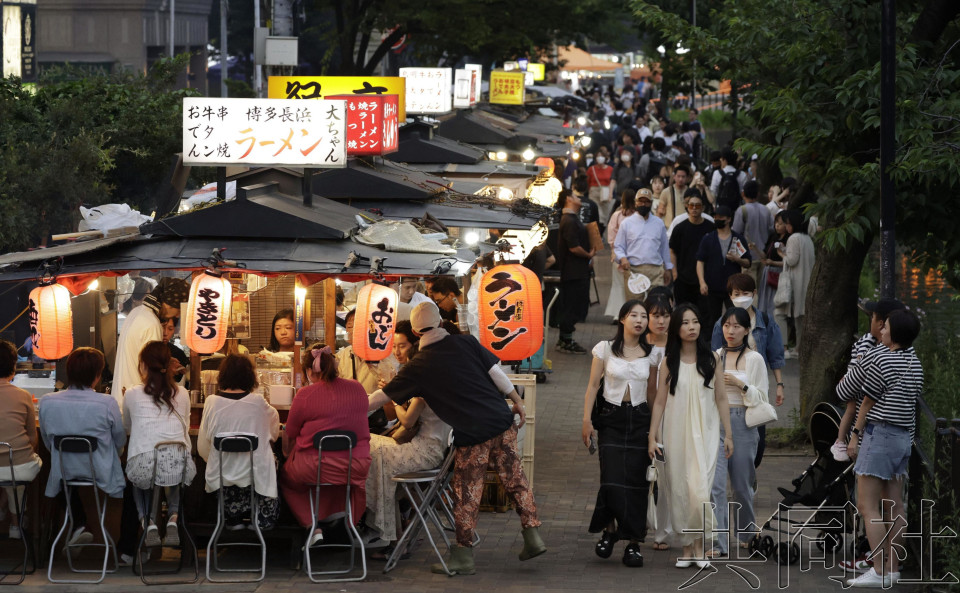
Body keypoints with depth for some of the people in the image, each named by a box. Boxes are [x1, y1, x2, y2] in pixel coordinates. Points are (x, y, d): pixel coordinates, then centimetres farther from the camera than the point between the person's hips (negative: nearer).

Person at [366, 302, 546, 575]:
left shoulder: (419, 368, -4)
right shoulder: (466, 343, 0)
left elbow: (382, 396, 4)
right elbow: (495, 371, 1)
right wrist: (516, 400, 13)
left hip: (471, 435, -3)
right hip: (501, 422, 3)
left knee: (466, 495, 5)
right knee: (515, 480, 14)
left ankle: (463, 556, 9)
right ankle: (533, 537, 16)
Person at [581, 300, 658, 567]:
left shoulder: (650, 354, 7)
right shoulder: (605, 349, 2)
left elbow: (652, 391, 12)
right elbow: (593, 386, 3)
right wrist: (586, 420, -4)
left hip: (640, 419, 2)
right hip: (611, 417, -2)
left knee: (636, 480, -3)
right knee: (612, 478, -12)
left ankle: (634, 543, 2)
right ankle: (610, 528, 13)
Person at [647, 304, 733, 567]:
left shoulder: (710, 359, 3)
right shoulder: (669, 363, 3)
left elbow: (721, 399, 5)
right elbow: (660, 401, 4)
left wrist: (728, 434, 3)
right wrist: (652, 438, -1)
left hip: (705, 432, -1)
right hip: (677, 433, 1)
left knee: (699, 488, -13)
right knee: (680, 489, 3)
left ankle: (699, 544, 1)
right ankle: (686, 546, 13)